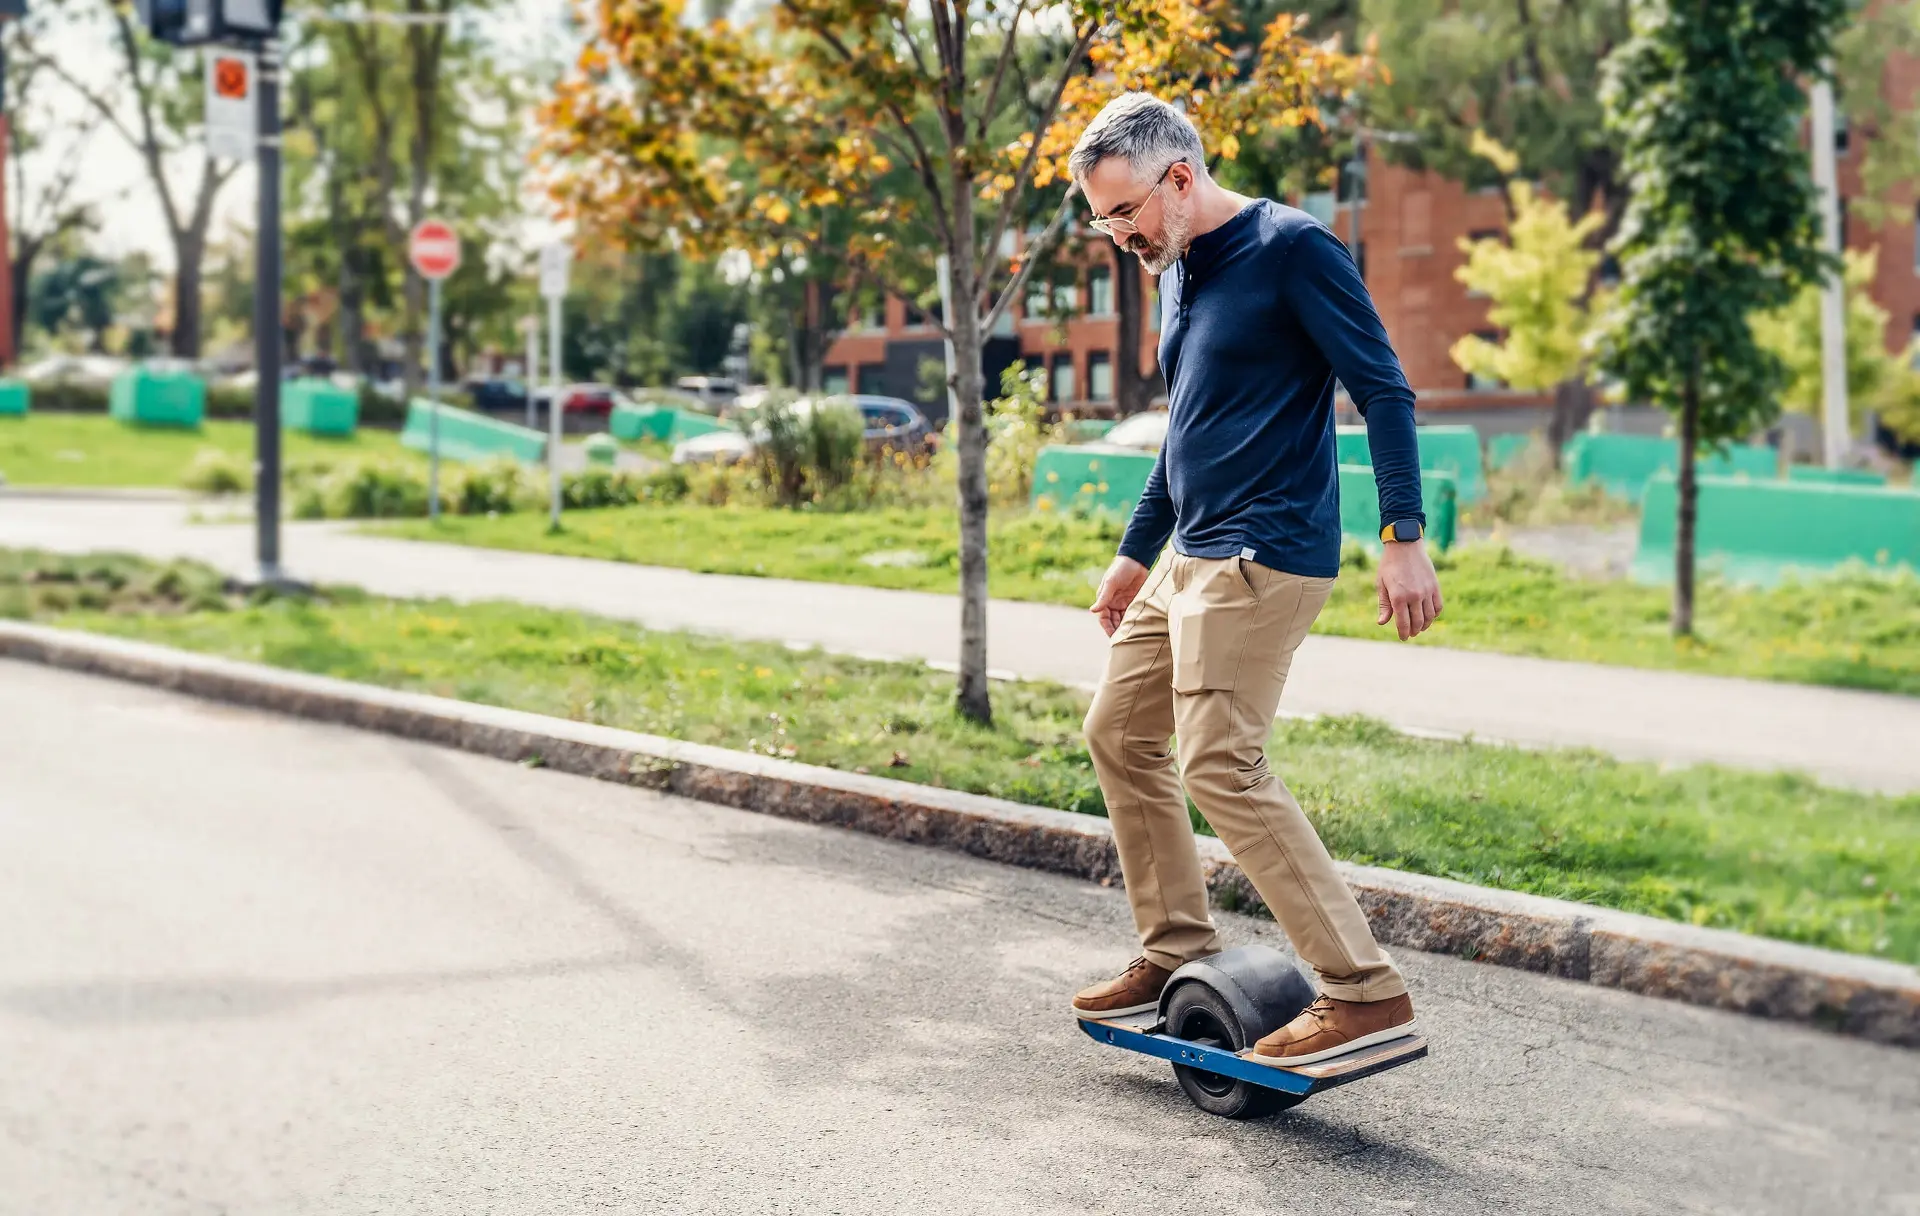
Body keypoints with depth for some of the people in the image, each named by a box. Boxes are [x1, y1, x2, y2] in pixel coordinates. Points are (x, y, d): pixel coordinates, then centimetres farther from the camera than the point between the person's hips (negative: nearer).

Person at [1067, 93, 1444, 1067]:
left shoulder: (1292, 248, -10)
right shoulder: (1176, 273, 16)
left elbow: (1383, 390, -14)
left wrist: (1404, 537, -22)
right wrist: (1135, 554, 27)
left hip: (1263, 557, -10)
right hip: (1190, 557, 10)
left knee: (1221, 766, -16)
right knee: (1118, 732, 13)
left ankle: (1367, 992, -12)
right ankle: (1177, 952, 23)